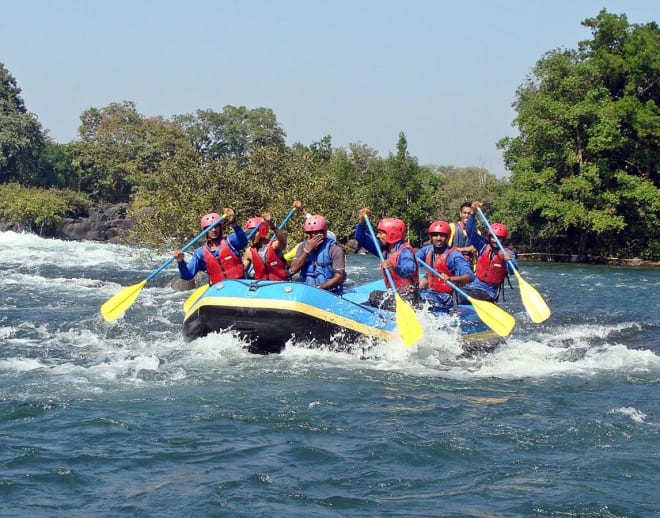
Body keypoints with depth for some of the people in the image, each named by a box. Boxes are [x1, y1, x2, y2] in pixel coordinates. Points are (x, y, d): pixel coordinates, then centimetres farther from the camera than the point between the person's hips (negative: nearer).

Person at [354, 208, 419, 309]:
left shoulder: (405, 251, -15)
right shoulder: (384, 249, 11)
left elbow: (410, 269, -36)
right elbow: (362, 239, 16)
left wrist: (394, 267, -56)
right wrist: (362, 222, 0)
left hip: (408, 297, -8)